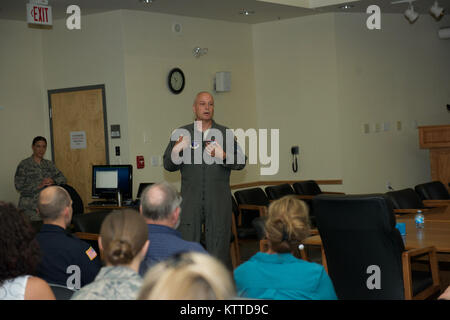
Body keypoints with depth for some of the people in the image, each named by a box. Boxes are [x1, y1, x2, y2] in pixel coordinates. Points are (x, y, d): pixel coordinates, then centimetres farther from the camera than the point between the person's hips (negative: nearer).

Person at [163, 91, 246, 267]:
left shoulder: (225, 133, 7)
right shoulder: (181, 133, 8)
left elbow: (241, 162, 0)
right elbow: (168, 165, 5)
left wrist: (222, 156, -20)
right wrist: (176, 151, -16)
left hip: (218, 200, 0)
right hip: (190, 198, 0)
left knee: (218, 249, 1)